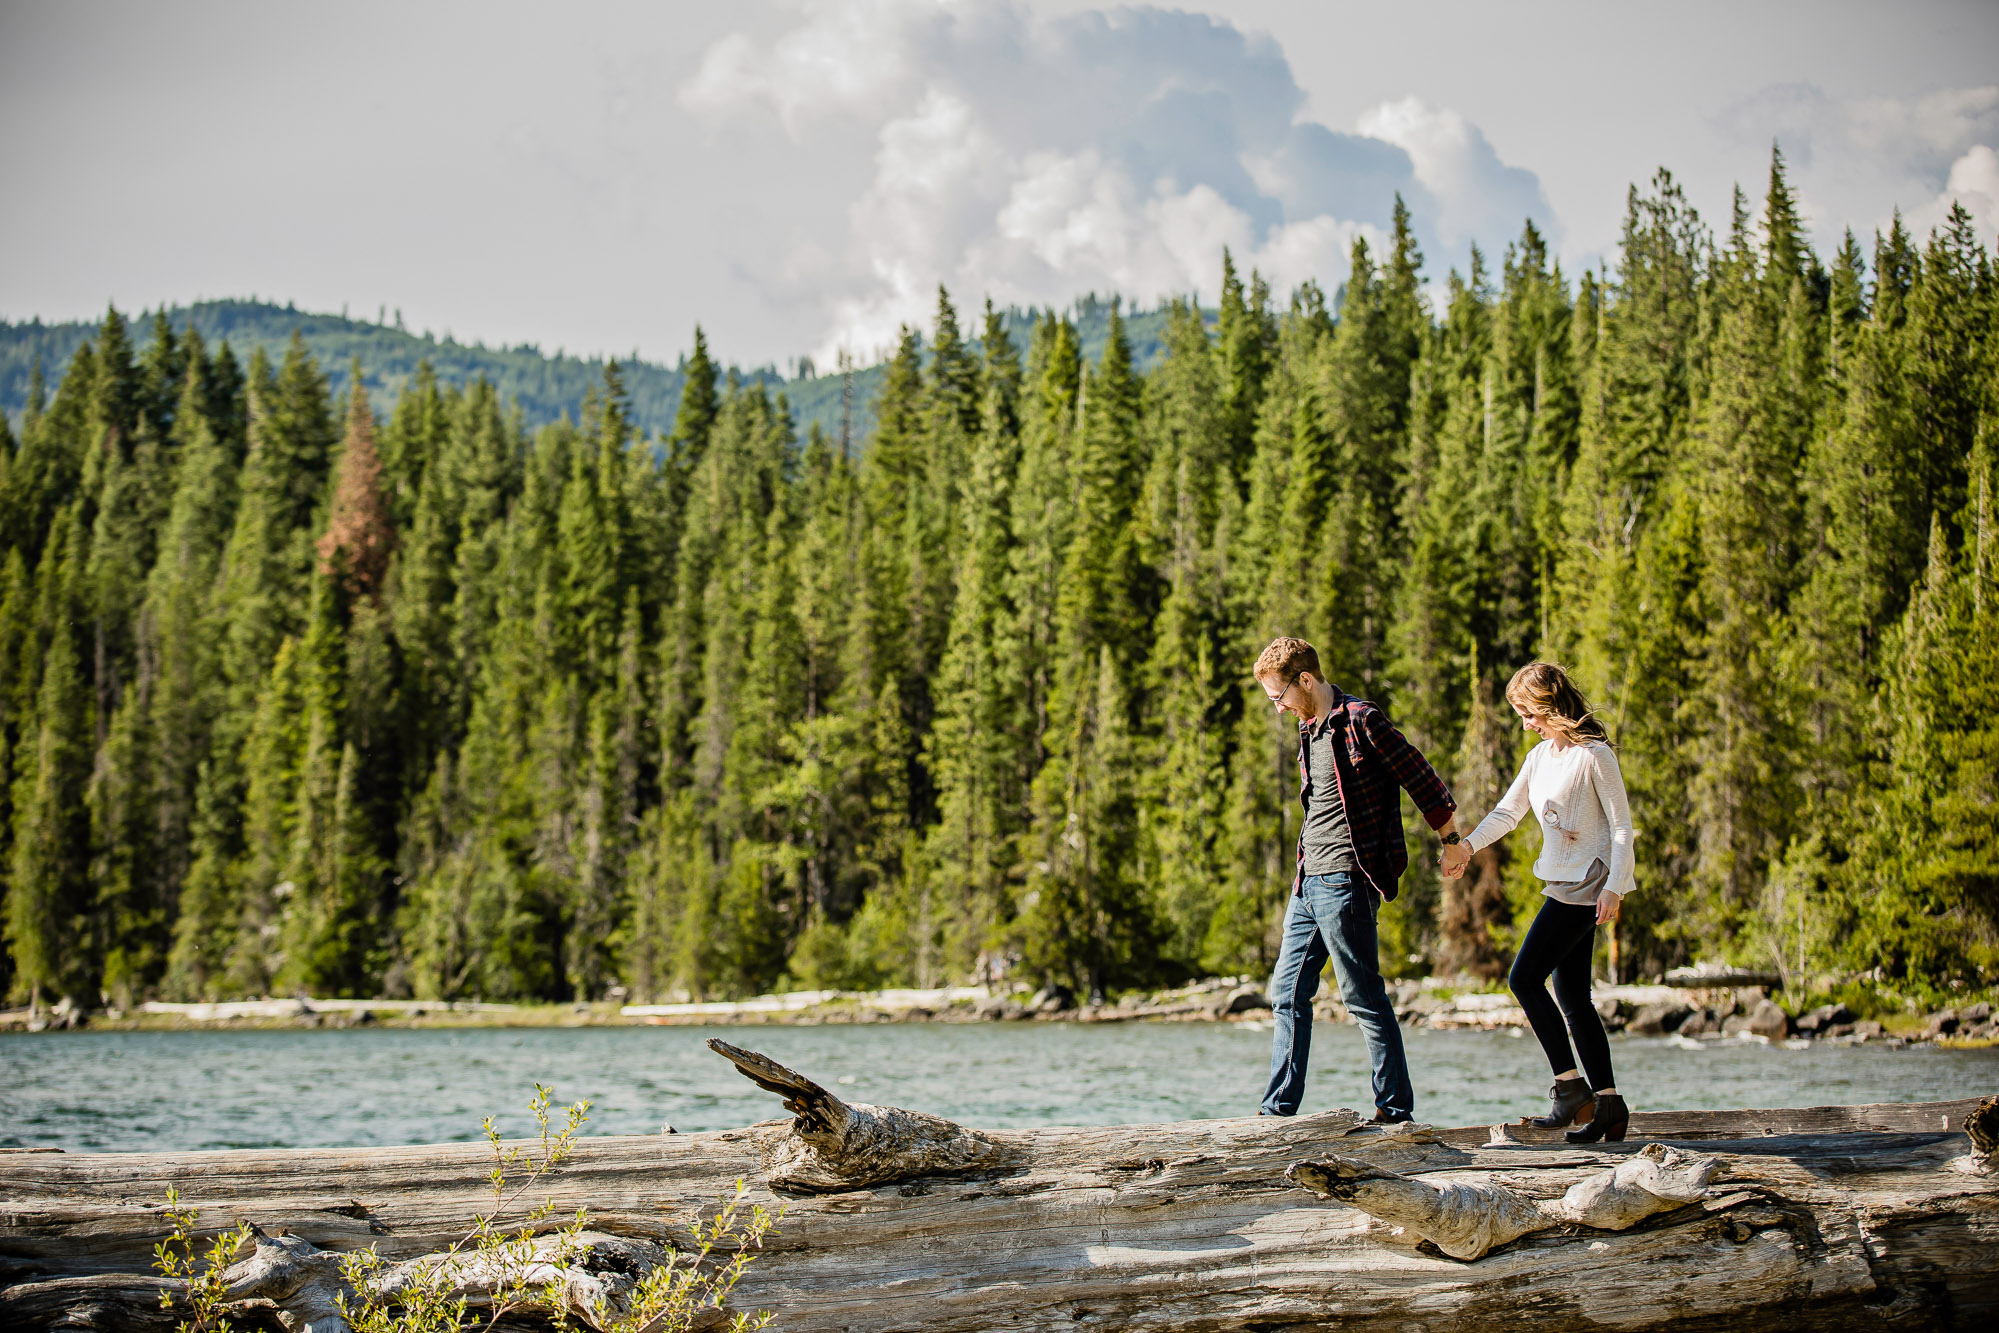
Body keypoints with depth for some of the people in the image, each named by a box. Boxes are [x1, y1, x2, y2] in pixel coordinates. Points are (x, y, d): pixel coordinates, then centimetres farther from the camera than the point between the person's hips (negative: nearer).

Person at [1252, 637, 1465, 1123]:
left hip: (1345, 880, -9)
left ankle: (1396, 1106, 2)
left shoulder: (1360, 721, -12)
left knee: (1364, 996, -5)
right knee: (1288, 993, 8)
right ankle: (1278, 1110, 12)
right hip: (1309, 882, 9)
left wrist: (1451, 840, 1)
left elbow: (1422, 779, -7)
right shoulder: (1309, 728, 16)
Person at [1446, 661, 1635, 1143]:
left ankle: (1571, 1086, -8)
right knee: (1571, 995, 6)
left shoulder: (1595, 755, -11)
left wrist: (1614, 886, -18)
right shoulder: (1540, 756, 13)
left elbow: (1622, 825, -11)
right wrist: (1467, 846, -1)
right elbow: (1507, 812, 15)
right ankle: (1608, 1101, 9)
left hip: (1587, 882, -9)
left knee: (1525, 978, -12)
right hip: (1564, 885, 9)